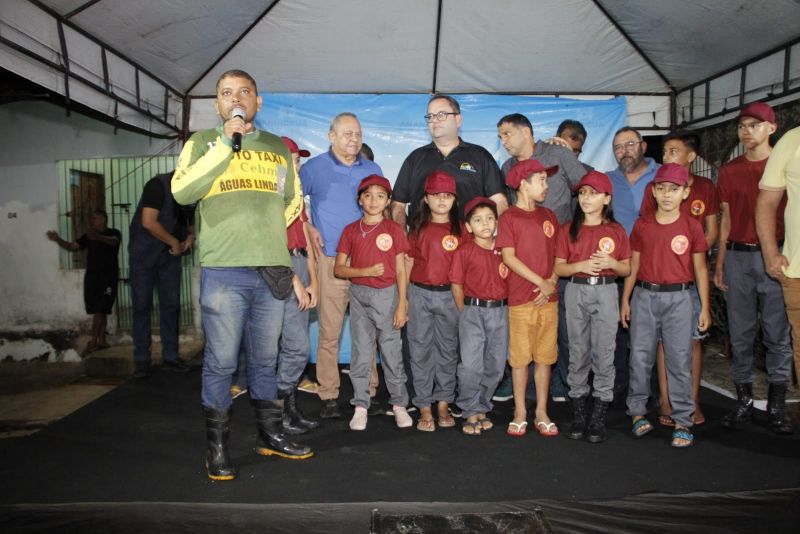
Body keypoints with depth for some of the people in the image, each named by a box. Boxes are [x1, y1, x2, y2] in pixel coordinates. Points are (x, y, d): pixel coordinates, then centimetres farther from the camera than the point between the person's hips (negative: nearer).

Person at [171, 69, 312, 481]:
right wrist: (225, 143, -11)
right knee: (221, 363, 2)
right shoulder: (203, 142, 8)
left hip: (273, 272, 3)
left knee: (265, 362, 13)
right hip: (223, 271, -3)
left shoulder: (279, 148, 17)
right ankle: (217, 448, 16)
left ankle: (270, 435, 26)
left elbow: (294, 209, 21)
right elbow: (182, 192, -9)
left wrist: (294, 269, 18)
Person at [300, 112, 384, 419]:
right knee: (329, 331, -3)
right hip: (331, 259, -3)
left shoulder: (373, 170, 15)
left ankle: (367, 393, 15)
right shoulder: (314, 168, 6)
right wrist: (308, 229, -2)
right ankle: (328, 396, 7)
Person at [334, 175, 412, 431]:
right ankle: (360, 406, 13)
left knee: (392, 351, 3)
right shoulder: (351, 230, 5)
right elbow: (338, 269, 3)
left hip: (387, 294, -1)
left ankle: (399, 403, 16)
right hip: (359, 295, 1)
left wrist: (402, 304, -4)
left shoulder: (394, 229, 1)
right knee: (361, 352, 4)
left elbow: (401, 270, 1)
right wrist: (365, 271, -12)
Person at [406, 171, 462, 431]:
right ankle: (424, 408, 15)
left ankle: (443, 404, 22)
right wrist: (404, 299, 2)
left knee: (448, 349, 8)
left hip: (449, 295, 0)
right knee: (420, 350, 4)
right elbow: (409, 263, 5)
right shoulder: (418, 228, 3)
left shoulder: (460, 229, 1)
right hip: (420, 293, 0)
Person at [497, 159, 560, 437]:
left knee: (545, 356, 8)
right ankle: (520, 412, 16)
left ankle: (541, 413, 19)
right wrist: (540, 282, -12)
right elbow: (509, 257, -9)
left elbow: (558, 255, 13)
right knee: (520, 357, 3)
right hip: (521, 298, -4)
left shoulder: (549, 216, 13)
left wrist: (552, 283, -4)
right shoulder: (509, 217, -3)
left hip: (548, 298, 4)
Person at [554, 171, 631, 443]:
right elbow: (558, 268, 2)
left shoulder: (616, 230, 3)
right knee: (578, 352, 6)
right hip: (576, 291, 1)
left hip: (605, 292, -1)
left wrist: (612, 263, -13)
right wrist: (581, 265, -15)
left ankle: (599, 416, 8)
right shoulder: (569, 229, 4)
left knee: (604, 353, -1)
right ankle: (578, 411, 16)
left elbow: (627, 269, 7)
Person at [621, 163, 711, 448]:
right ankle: (638, 412, 21)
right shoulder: (642, 225, 5)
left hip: (679, 298, -1)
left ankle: (683, 422, 12)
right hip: (644, 296, 2)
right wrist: (625, 300, 7)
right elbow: (633, 265, 9)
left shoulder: (692, 226, 1)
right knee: (640, 357, 6)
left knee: (680, 360, 1)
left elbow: (700, 269, 4)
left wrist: (705, 307, 3)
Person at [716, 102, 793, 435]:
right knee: (740, 333, 6)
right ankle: (743, 401, 16)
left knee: (778, 333, 2)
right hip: (738, 256, 3)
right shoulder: (728, 171, 11)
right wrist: (719, 263, 9)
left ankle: (776, 407, 12)